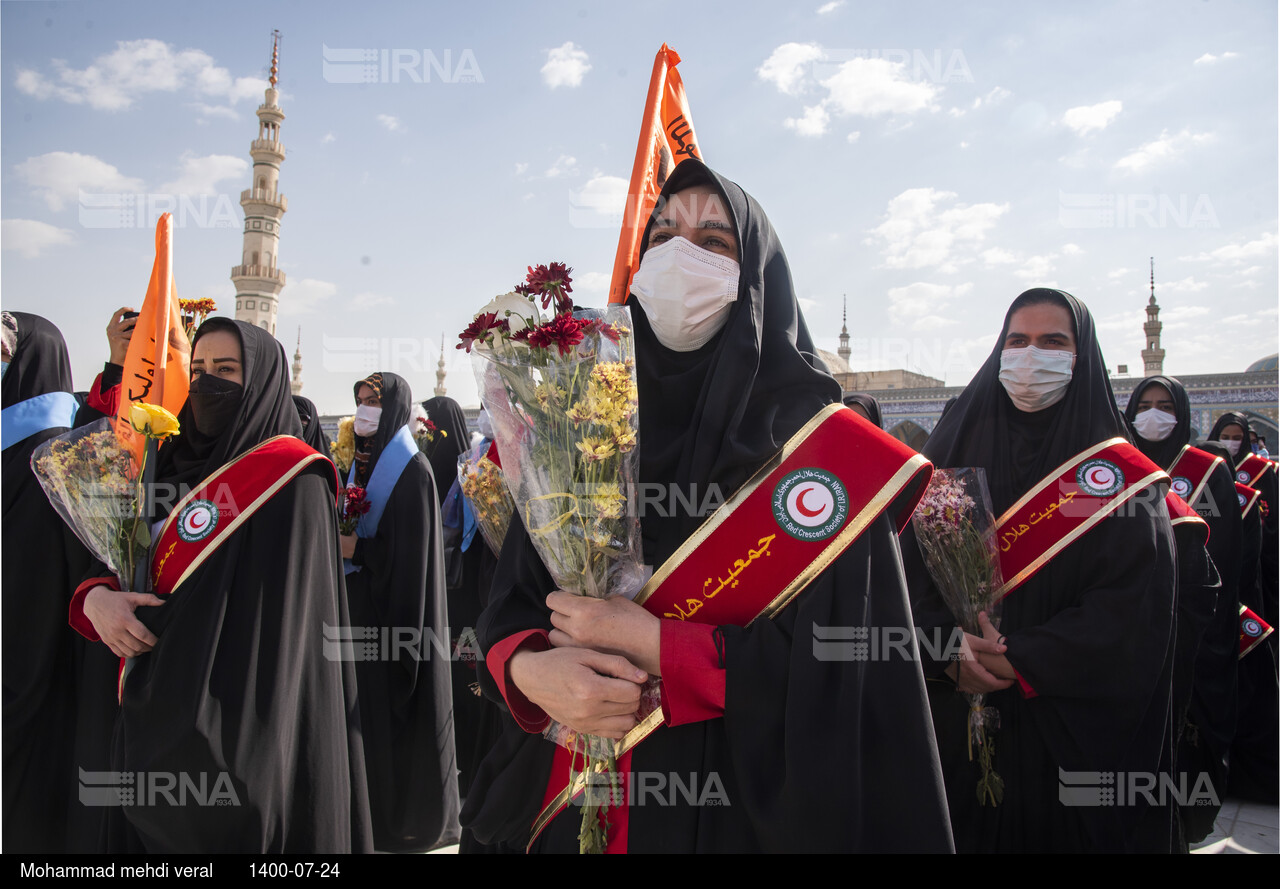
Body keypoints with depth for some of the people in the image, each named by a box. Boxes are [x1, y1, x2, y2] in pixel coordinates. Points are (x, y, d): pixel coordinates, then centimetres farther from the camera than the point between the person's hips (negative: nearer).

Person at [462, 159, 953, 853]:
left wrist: (648, 641, -20)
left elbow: (837, 663, -16)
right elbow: (509, 602, 2)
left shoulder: (818, 445, -10)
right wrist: (530, 671, -20)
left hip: (743, 809, -3)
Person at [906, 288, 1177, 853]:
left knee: (1058, 828, 8)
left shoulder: (1120, 473, -1)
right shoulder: (955, 452, 5)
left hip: (1073, 729, -2)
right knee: (967, 828, 11)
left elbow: (1133, 608, -11)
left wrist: (1023, 660, -20)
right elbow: (912, 568, -2)